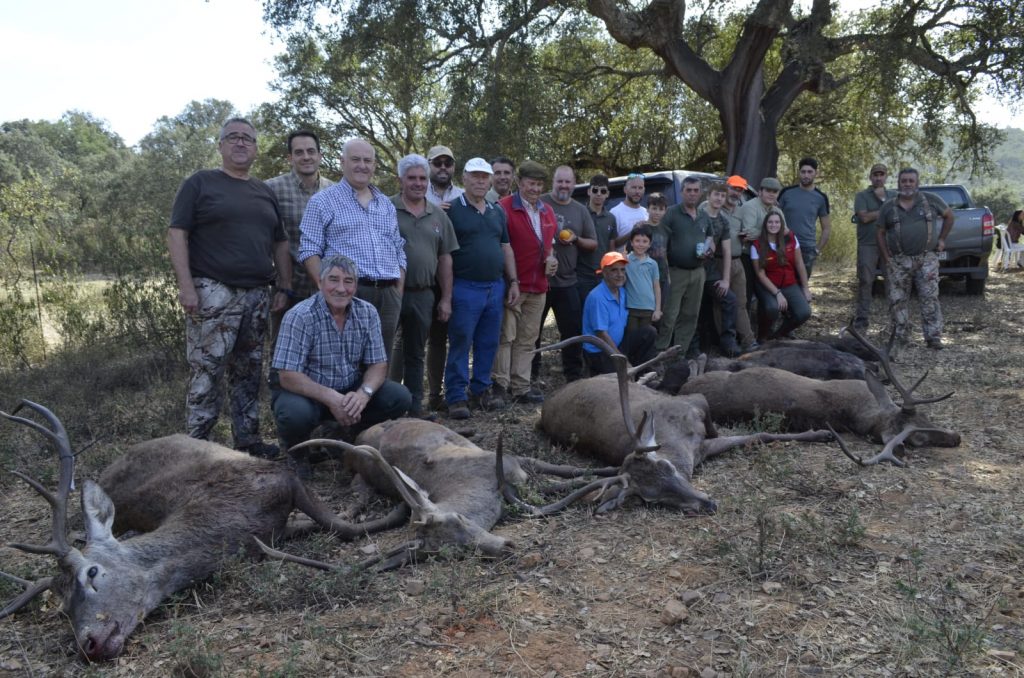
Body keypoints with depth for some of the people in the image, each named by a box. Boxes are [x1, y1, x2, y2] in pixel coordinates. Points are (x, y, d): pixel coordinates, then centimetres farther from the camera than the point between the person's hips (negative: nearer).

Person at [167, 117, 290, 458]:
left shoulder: (265, 192, 19)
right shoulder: (200, 183, 2)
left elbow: (280, 243, 20)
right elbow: (177, 234, -5)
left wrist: (284, 287, 9)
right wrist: (186, 285, -14)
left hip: (258, 296, 6)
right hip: (213, 293, -5)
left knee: (249, 373, 9)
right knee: (207, 372, -6)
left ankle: (248, 440, 17)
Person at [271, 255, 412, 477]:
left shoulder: (367, 313, -5)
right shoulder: (299, 317, -19)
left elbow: (378, 364, -4)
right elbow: (288, 376, -23)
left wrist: (364, 393, -26)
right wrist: (330, 398, -34)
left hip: (350, 392, 4)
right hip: (306, 392, -4)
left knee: (400, 397, -17)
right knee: (296, 413, -37)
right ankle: (297, 451, 0)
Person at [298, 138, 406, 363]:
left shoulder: (387, 205, 19)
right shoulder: (322, 201, 3)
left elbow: (399, 251, 20)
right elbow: (309, 251, -3)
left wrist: (398, 292, 10)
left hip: (388, 295, 5)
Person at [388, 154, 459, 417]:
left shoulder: (438, 215, 10)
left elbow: (445, 259, 11)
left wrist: (446, 299, 8)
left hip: (424, 295, 4)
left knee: (415, 355, 13)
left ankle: (414, 408, 22)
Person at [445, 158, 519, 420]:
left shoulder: (498, 212, 15)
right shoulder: (452, 210, -4)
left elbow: (506, 248, 19)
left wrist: (513, 282, 13)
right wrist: (446, 291, -13)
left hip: (495, 287, 6)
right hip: (465, 288, -6)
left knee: (488, 344, 11)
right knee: (460, 344, -2)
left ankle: (481, 389, 24)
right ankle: (456, 397, 5)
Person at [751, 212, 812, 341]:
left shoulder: (791, 239, -3)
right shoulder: (757, 245, -11)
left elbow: (799, 264, 4)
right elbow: (761, 274, -11)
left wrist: (806, 288, 3)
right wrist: (777, 293, -19)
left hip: (790, 285, 3)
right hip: (768, 287, -3)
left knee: (804, 313, -20)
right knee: (773, 308, -35)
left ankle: (782, 332, 12)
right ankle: (763, 334, -2)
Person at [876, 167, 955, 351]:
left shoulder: (931, 200, 4)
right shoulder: (888, 207, 6)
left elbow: (949, 215, 17)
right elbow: (880, 232, 10)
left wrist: (941, 239, 9)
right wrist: (887, 258, 2)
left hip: (926, 259, -1)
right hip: (898, 261, 1)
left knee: (930, 298, -6)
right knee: (897, 300, 3)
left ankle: (933, 337, -2)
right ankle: (900, 338, 13)